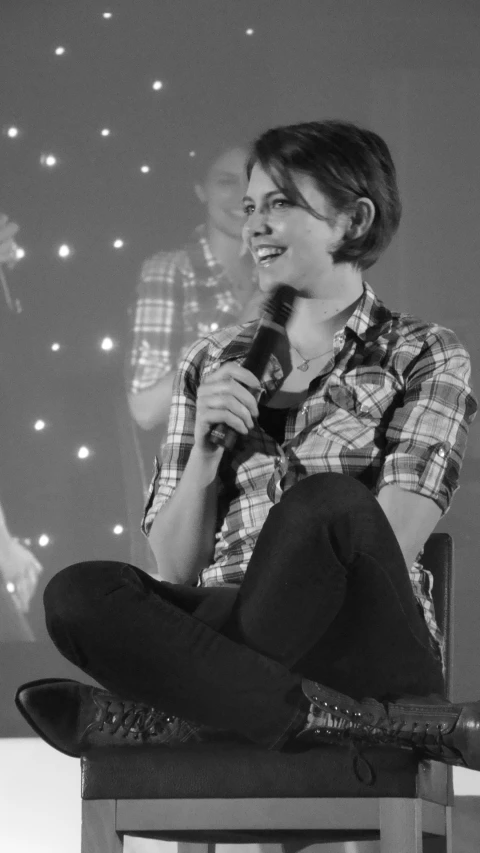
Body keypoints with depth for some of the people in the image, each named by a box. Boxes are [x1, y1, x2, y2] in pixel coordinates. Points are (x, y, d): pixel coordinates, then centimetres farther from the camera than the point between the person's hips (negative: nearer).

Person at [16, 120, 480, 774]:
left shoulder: (423, 357, 11)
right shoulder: (213, 364, 20)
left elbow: (388, 544, -3)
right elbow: (176, 571, 11)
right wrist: (206, 448, -4)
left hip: (366, 655, -3)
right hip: (228, 633, 3)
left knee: (326, 504, -35)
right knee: (78, 594, -29)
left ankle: (173, 714, -22)